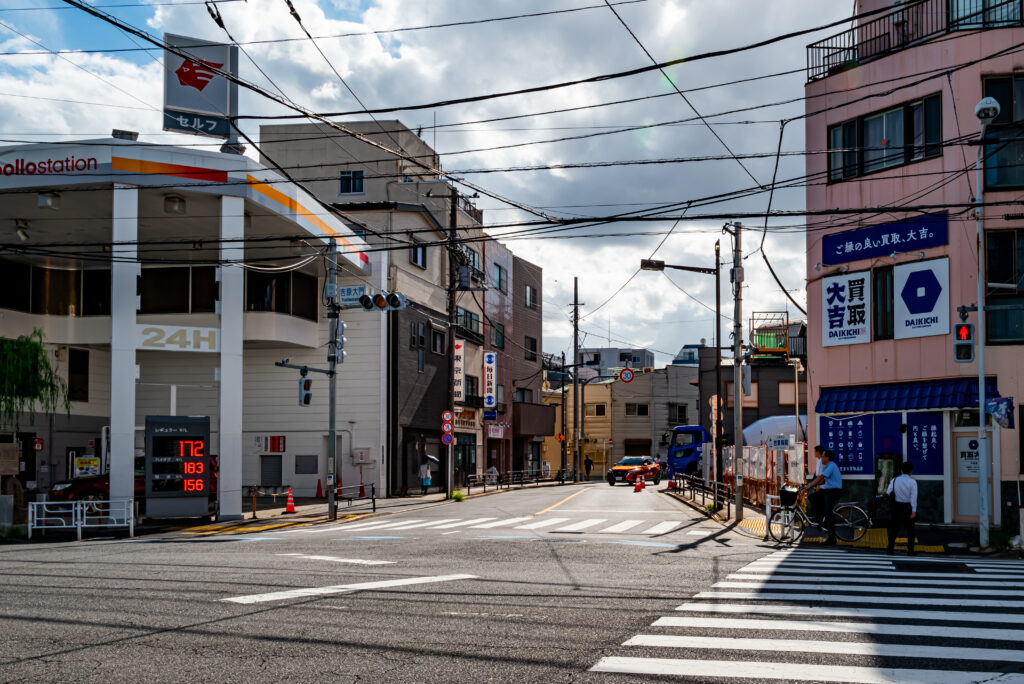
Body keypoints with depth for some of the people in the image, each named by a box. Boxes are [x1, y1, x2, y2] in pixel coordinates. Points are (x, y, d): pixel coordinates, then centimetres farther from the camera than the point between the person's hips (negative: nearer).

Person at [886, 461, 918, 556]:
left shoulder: (894, 480, 0)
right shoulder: (912, 482, -9)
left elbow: (888, 492, 5)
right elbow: (913, 497, -13)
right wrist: (914, 511, -15)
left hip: (897, 506, 3)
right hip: (908, 507, -3)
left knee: (894, 528, 10)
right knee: (910, 529, 7)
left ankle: (890, 549, 8)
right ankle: (910, 551, 5)